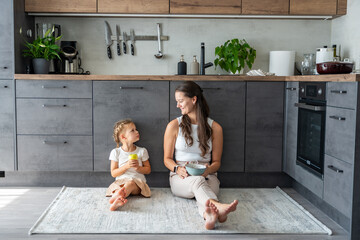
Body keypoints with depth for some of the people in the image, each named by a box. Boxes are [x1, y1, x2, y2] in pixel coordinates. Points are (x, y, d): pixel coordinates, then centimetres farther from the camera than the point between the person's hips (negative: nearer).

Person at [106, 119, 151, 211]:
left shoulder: (142, 151, 9)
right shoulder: (116, 152, 6)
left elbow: (148, 170, 14)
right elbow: (113, 173, 4)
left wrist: (138, 167, -9)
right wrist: (126, 166, -13)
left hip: (137, 181, -1)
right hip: (121, 181, 1)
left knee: (130, 183, -37)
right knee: (117, 187, -36)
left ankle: (116, 197, -63)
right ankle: (118, 201, -65)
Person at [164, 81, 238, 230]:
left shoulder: (214, 128, 7)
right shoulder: (174, 126, 7)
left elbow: (216, 161, 9)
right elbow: (167, 159, 9)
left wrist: (208, 170, -15)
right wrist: (178, 169, -14)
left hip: (207, 176, 1)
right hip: (181, 178, -1)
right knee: (197, 181, -39)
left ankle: (209, 215, -70)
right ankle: (218, 207, -69)